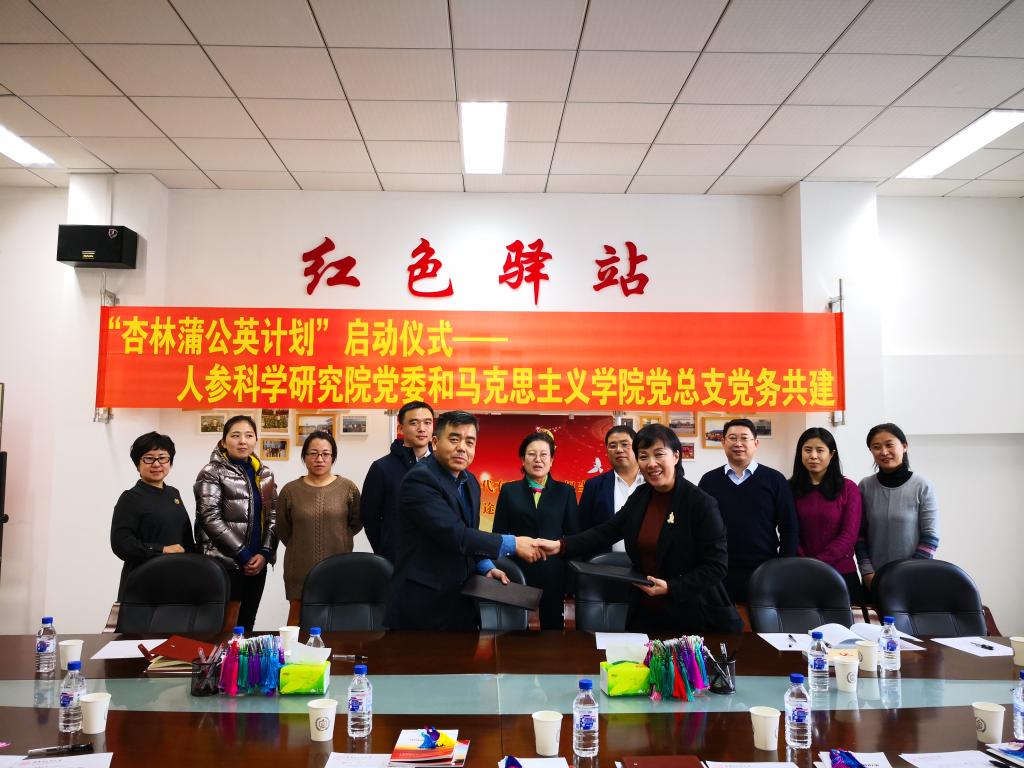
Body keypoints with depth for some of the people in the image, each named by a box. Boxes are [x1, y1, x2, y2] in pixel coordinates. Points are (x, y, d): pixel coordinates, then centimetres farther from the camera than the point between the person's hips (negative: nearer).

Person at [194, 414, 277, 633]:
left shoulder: (265, 474, 12)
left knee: (246, 625, 11)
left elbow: (273, 516, 9)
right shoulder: (212, 473, -4)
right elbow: (211, 519, -12)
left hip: (256, 563, 5)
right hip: (224, 563, -5)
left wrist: (265, 553, -5)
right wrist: (243, 554, -13)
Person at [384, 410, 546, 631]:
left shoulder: (470, 482, 10)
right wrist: (513, 544, -20)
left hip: (461, 602, 8)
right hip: (423, 606, -8)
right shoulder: (419, 479, -18)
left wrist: (485, 567, 3)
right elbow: (454, 534, -26)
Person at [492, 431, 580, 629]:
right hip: (517, 571, 0)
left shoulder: (565, 492, 5)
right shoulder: (509, 491, 4)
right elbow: (498, 534, 5)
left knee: (553, 627, 8)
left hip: (553, 573, 0)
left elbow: (573, 534, 6)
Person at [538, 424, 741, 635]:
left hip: (692, 617, -5)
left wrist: (670, 588, -24)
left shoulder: (701, 504, -16)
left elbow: (716, 565, -15)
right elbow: (606, 531, 1)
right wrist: (562, 546, -13)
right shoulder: (640, 495, 3)